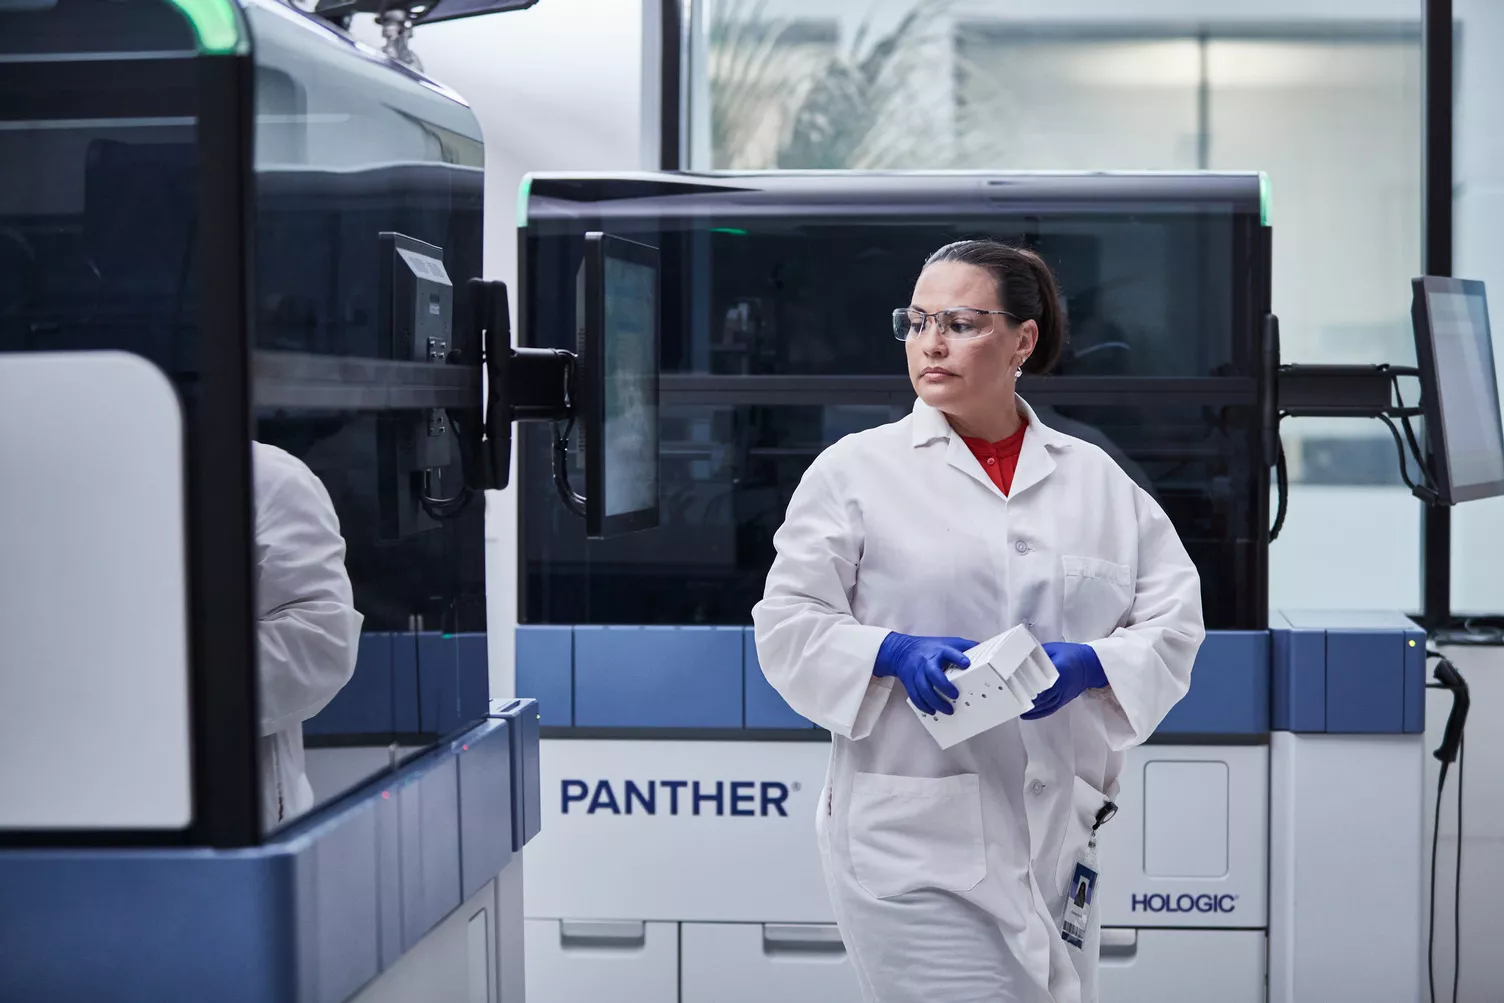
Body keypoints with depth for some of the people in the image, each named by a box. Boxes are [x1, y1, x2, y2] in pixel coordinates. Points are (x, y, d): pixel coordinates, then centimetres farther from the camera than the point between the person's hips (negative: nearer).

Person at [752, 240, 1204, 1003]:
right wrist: (895, 653, -19)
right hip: (916, 844, -4)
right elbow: (788, 626, -1)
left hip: (1061, 836, 4)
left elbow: (1172, 623, 7)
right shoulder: (856, 469, 3)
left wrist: (1089, 665, -14)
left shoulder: (1096, 478, 10)